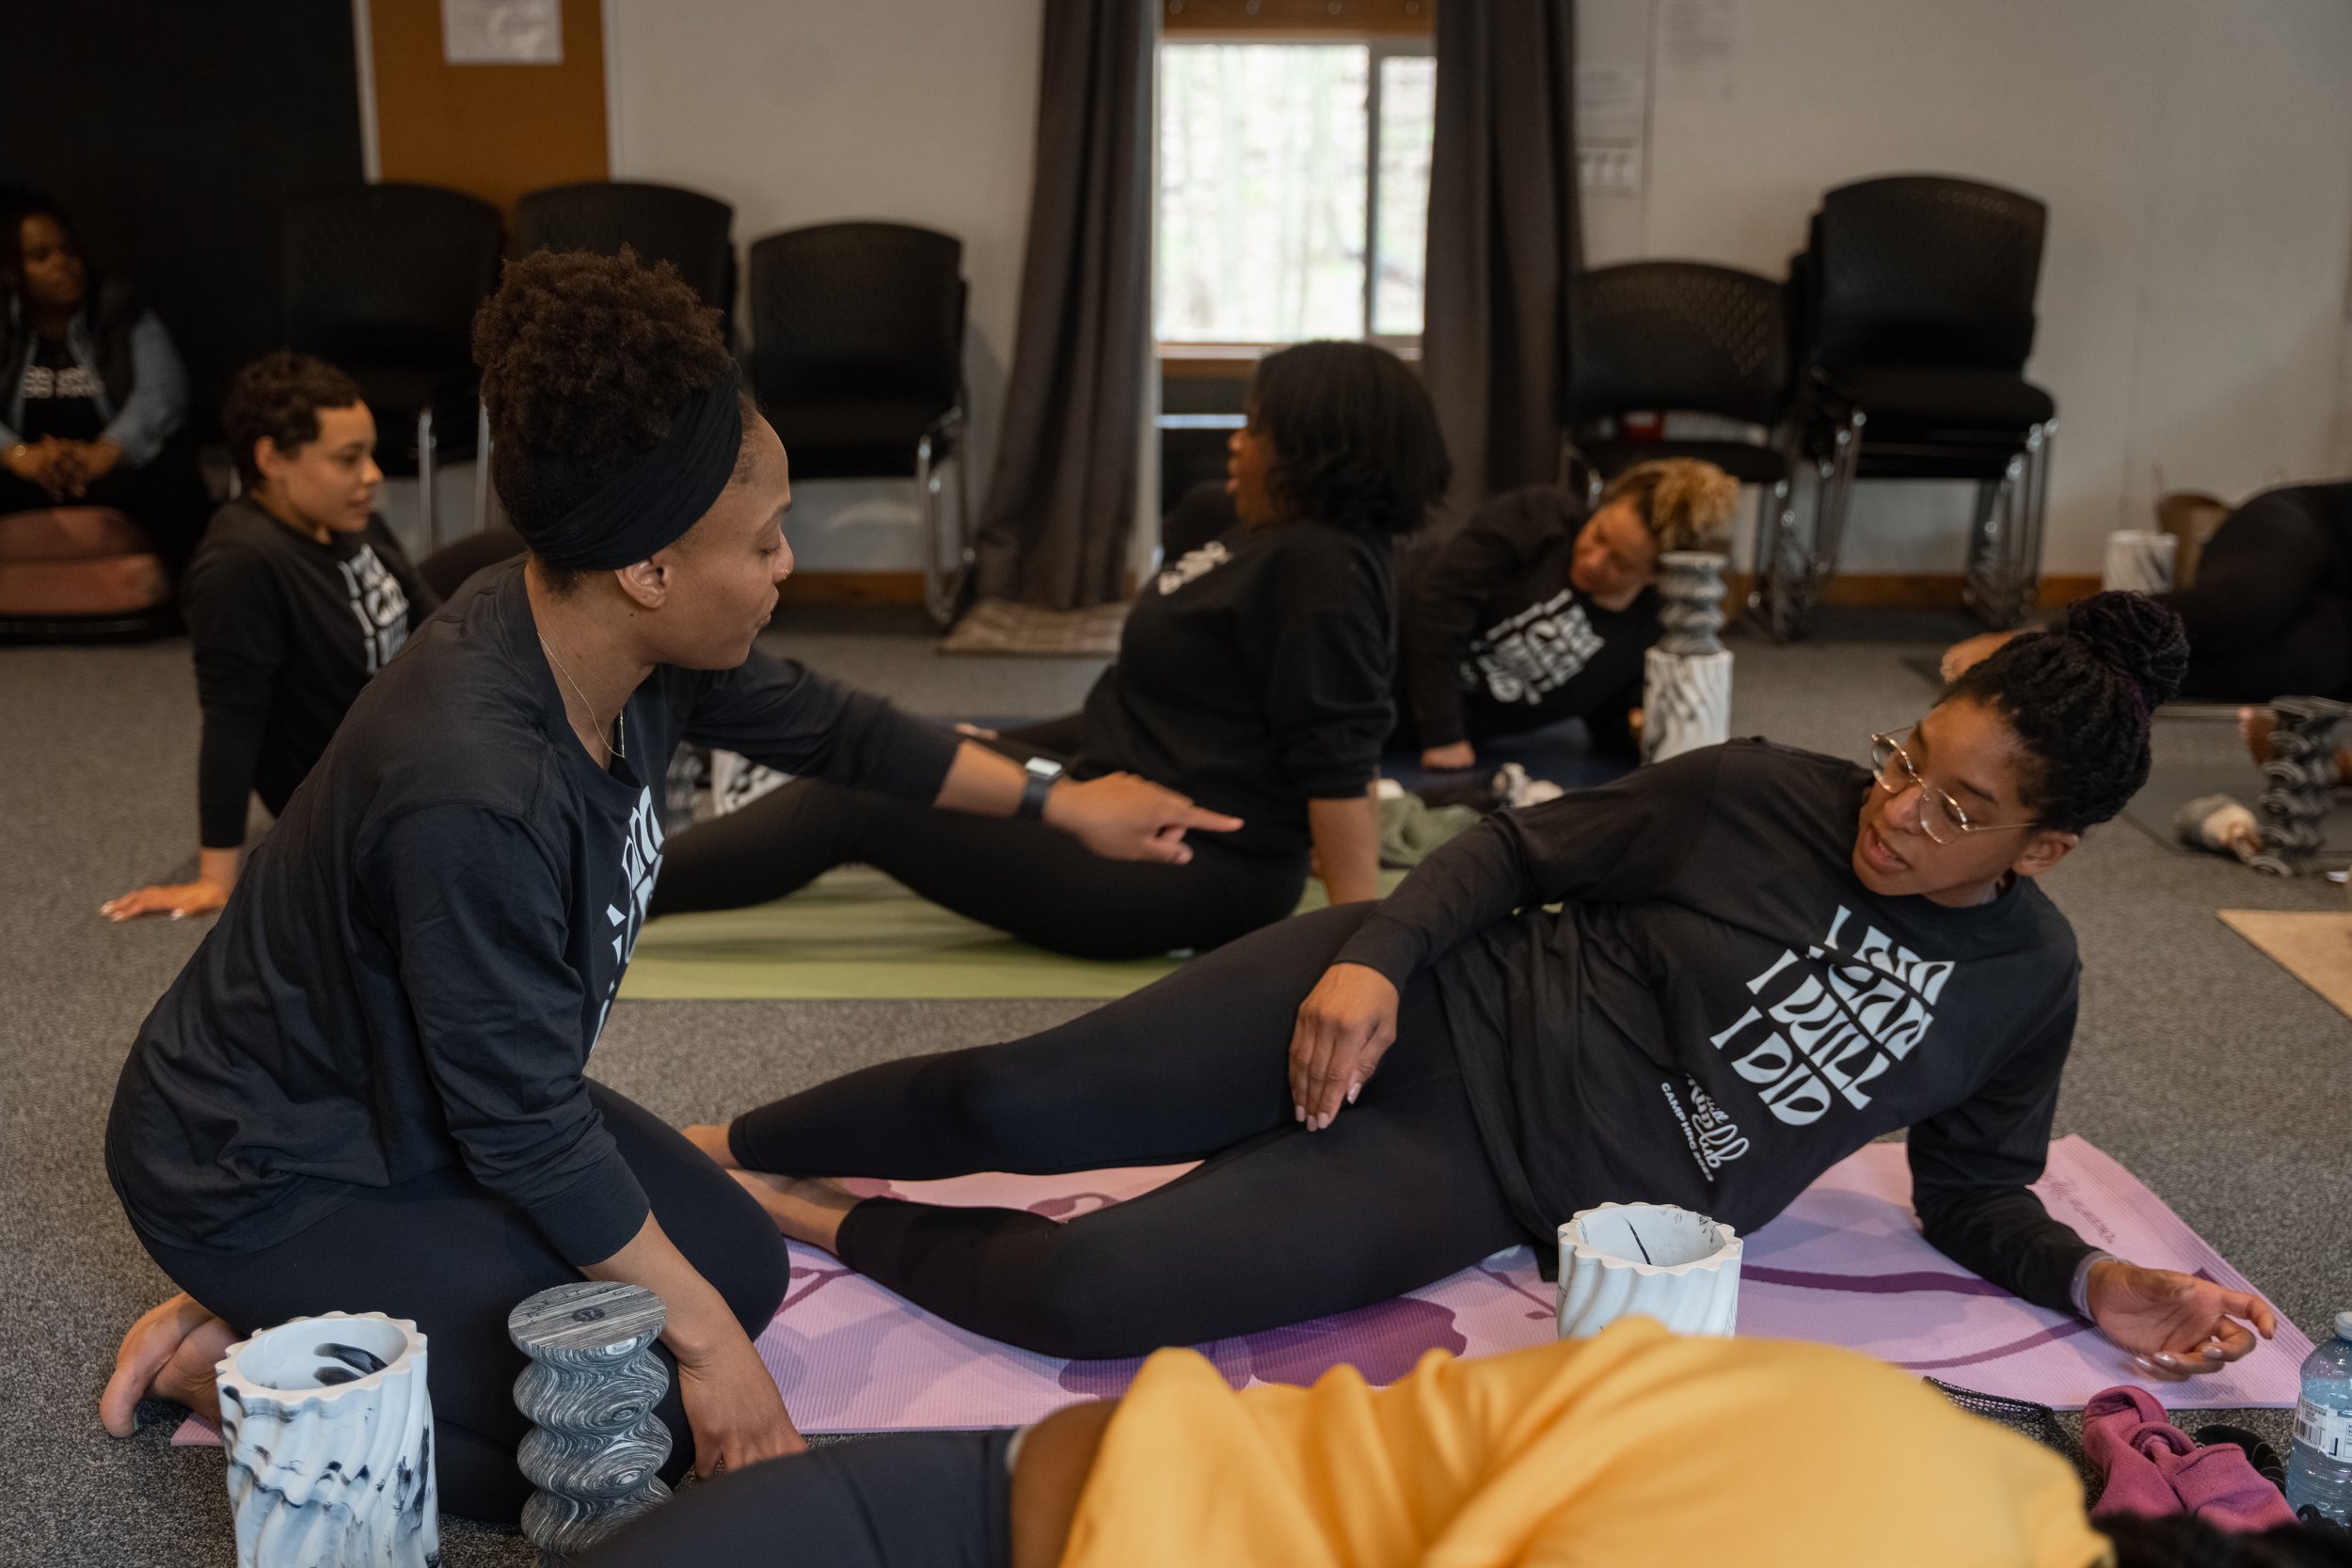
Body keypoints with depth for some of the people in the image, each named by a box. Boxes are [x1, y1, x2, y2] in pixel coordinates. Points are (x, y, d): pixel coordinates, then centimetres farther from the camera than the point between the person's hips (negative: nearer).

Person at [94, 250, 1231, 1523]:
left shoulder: (633, 649, -14)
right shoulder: (476, 796, -38)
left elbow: (823, 726, 6)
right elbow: (529, 1132, -28)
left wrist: (1059, 803, 13)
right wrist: (699, 1335, -18)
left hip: (431, 1091, 9)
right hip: (262, 1166, -9)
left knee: (742, 1269, 9)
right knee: (634, 1423, -13)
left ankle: (294, 1306, 16)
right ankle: (229, 1361, 2)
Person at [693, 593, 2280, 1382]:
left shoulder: (2025, 979, 1)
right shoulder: (1759, 795, -5)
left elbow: (1971, 1195, 13)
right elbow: (1525, 847, 2)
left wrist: (2094, 1281, -7)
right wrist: (1378, 953, -14)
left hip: (1482, 1183, 0)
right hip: (1429, 1014, 0)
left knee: (1076, 1291, -21)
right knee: (1022, 1101, -16)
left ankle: (817, 1220, 7)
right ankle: (705, 1148, 11)